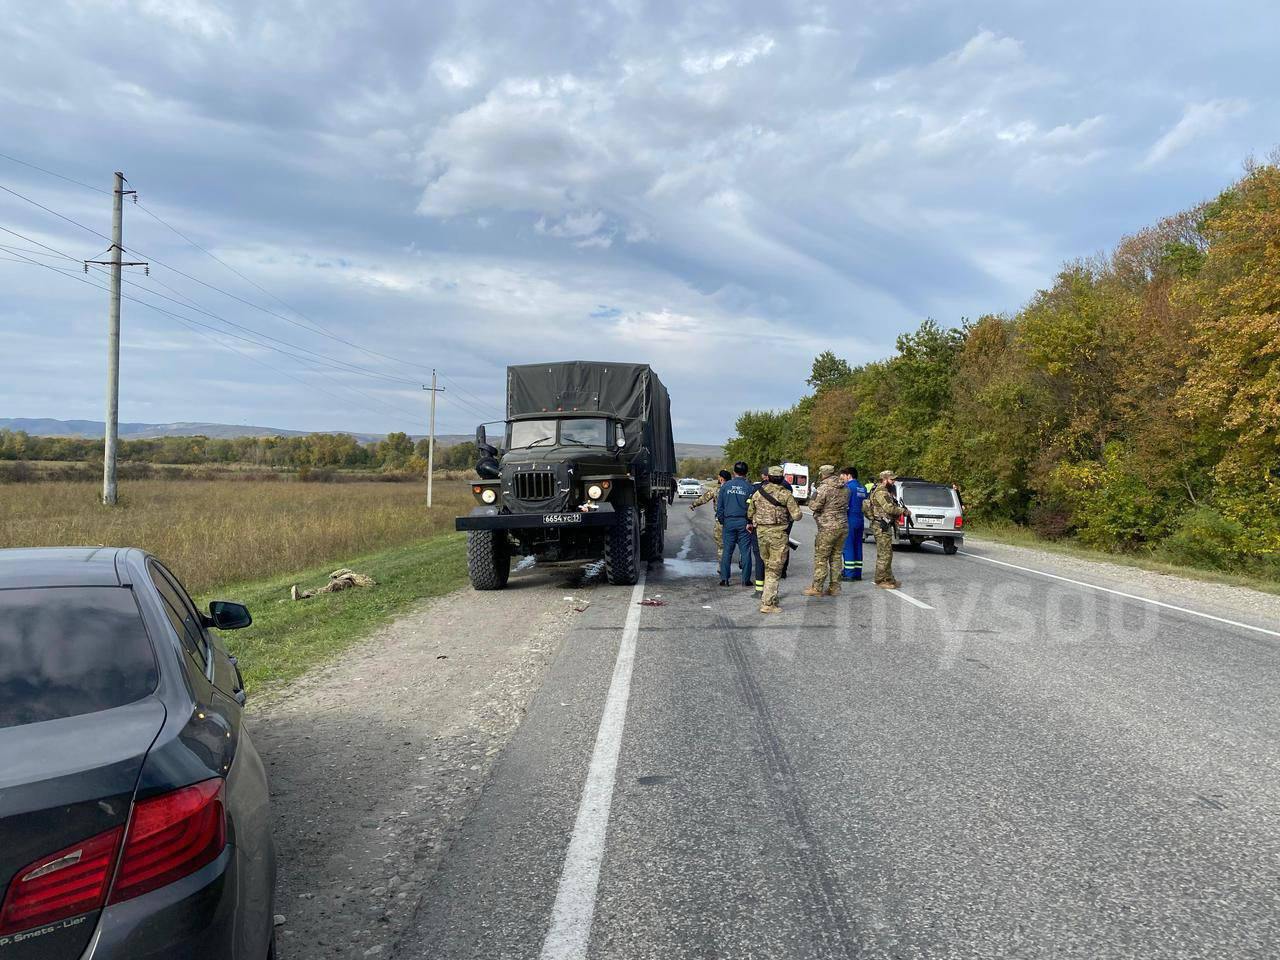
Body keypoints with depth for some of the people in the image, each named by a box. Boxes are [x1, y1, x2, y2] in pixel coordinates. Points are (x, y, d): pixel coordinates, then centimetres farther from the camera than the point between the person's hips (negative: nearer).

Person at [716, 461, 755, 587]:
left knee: (727, 551, 6)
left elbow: (719, 505, 3)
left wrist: (721, 520, 11)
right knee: (745, 551, 4)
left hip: (729, 521, 1)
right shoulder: (749, 487, -3)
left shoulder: (725, 486, 2)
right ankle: (746, 579, 4)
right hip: (744, 521, -1)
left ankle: (724, 579, 5)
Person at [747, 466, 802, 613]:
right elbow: (797, 515, -10)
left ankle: (768, 597, 22)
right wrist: (787, 518, 10)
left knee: (767, 566, 20)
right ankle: (768, 604, -3)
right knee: (774, 569, 0)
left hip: (761, 532, 4)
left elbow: (750, 514, 14)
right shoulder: (785, 493, -6)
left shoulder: (758, 492, 6)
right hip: (778, 533, -4)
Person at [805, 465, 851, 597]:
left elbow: (814, 506, -14)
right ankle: (834, 587, 16)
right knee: (836, 557, 14)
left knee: (821, 558, 0)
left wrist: (813, 497, 5)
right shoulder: (845, 488, 10)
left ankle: (817, 588, 2)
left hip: (828, 528, -7)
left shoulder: (824, 488, -14)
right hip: (843, 526, 7)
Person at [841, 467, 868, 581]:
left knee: (848, 547, -4)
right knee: (857, 546, 12)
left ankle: (849, 574, -5)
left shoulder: (848, 487, -11)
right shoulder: (863, 488, 14)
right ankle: (857, 573, 15)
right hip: (860, 521, 8)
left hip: (850, 521, -8)